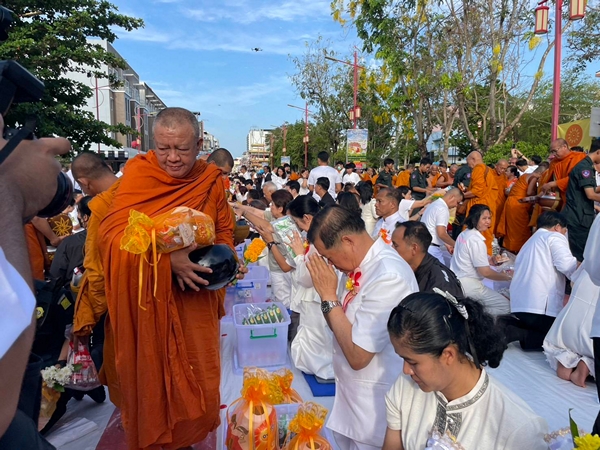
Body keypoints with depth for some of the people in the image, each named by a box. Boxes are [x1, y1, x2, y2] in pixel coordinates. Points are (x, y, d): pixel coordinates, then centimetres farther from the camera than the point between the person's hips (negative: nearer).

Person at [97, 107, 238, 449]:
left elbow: (225, 233, 9)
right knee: (148, 378, 13)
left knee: (197, 381, 13)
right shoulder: (138, 172, -10)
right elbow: (112, 232, -19)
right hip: (145, 299, -2)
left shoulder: (212, 181, -1)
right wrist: (167, 259, -32)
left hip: (194, 300, 3)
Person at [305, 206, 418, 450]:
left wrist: (329, 296, -21)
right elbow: (338, 325, 5)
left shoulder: (389, 277, -29)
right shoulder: (358, 262, -3)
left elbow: (358, 356, -26)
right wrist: (327, 293, -13)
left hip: (374, 403, -8)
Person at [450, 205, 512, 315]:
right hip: (468, 284, -9)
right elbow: (485, 272, -17)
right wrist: (508, 277, -4)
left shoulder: (464, 234, 9)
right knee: (505, 306, -7)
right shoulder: (476, 240, -17)